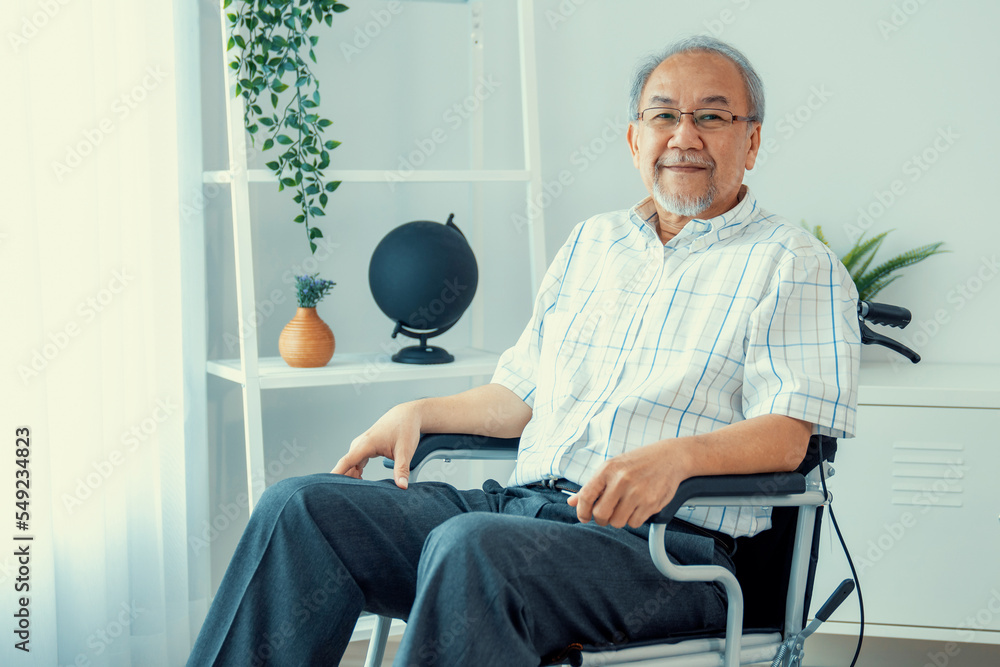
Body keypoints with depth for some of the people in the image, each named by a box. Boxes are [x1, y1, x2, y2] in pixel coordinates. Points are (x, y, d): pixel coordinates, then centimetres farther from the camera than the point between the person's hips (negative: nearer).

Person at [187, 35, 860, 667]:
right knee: (302, 507, -12)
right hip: (524, 503, 6)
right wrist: (419, 413, 10)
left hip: (665, 543, -6)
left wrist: (675, 456, -28)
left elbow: (786, 434, -10)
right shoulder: (592, 242, 23)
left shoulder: (794, 264, 3)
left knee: (470, 547, -36)